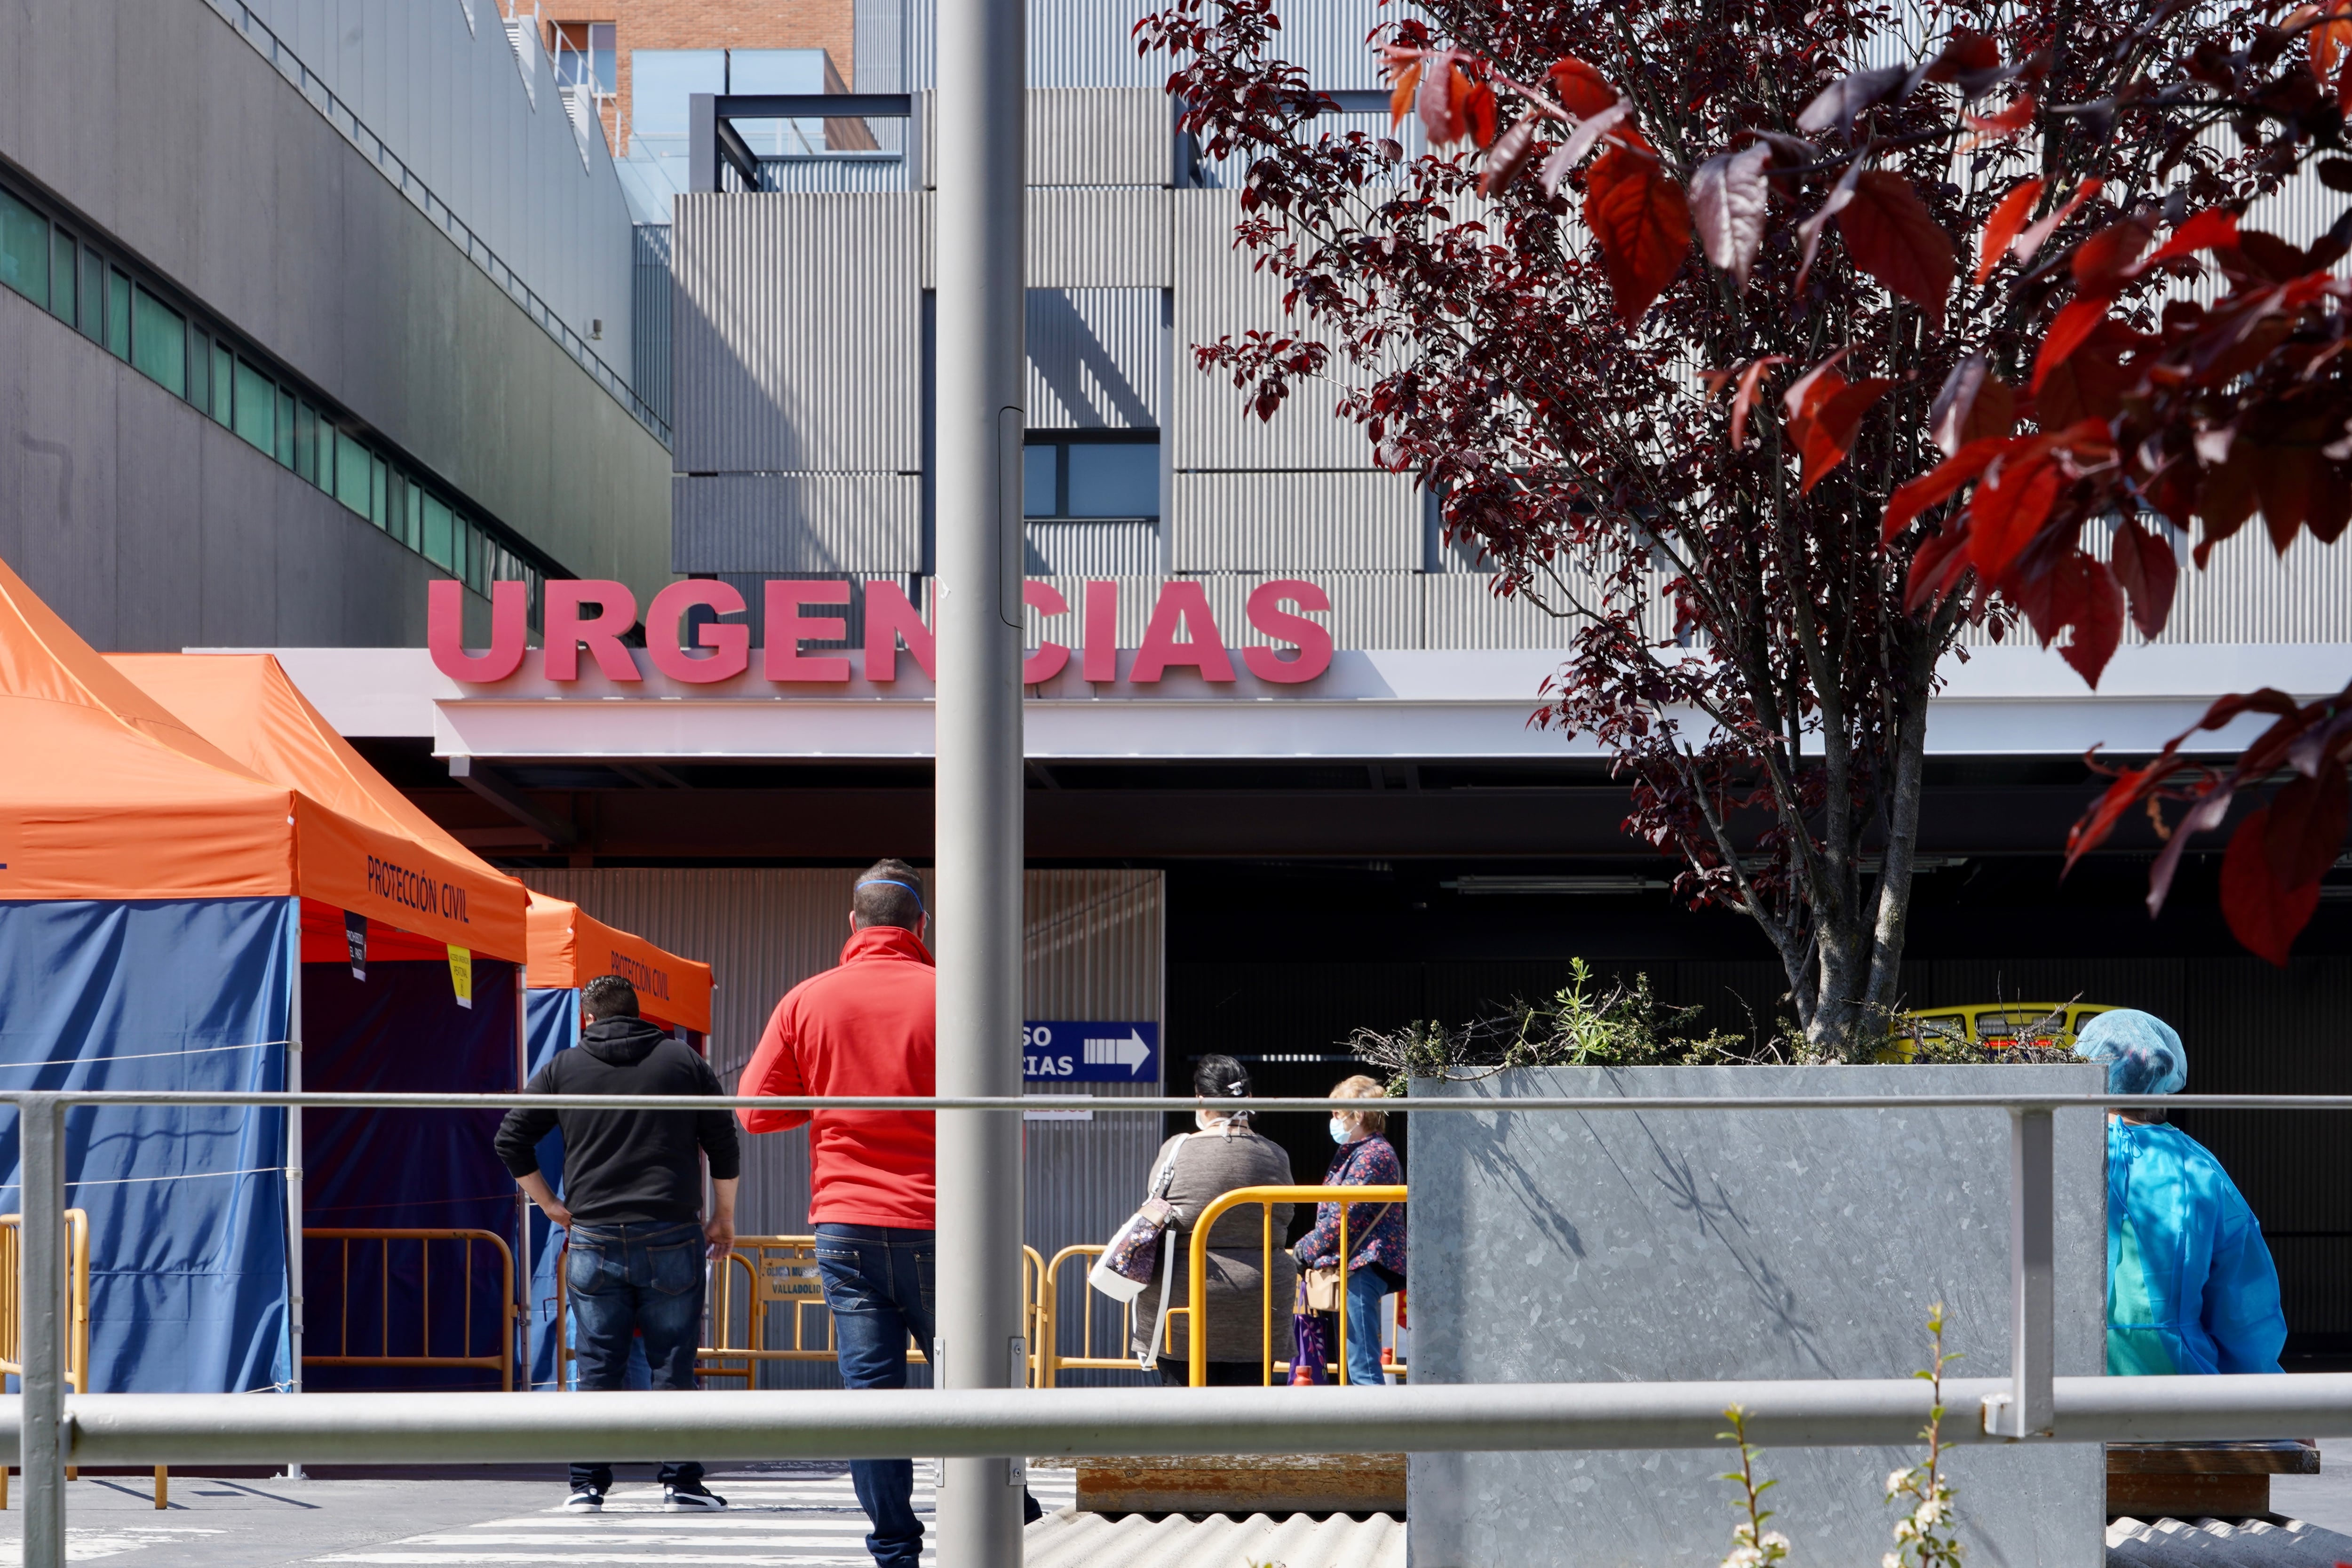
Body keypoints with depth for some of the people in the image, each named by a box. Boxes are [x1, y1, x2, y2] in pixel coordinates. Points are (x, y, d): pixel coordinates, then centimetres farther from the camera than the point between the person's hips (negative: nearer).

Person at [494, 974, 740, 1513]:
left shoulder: (563, 1068, 7)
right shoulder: (684, 1061, 7)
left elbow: (511, 1140, 7)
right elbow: (724, 1145, 7)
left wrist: (549, 1204, 15)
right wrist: (724, 1219, 16)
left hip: (593, 1241, 1)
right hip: (671, 1240, -1)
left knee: (598, 1367, 5)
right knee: (673, 1364, 3)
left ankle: (588, 1484, 4)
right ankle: (681, 1483, 2)